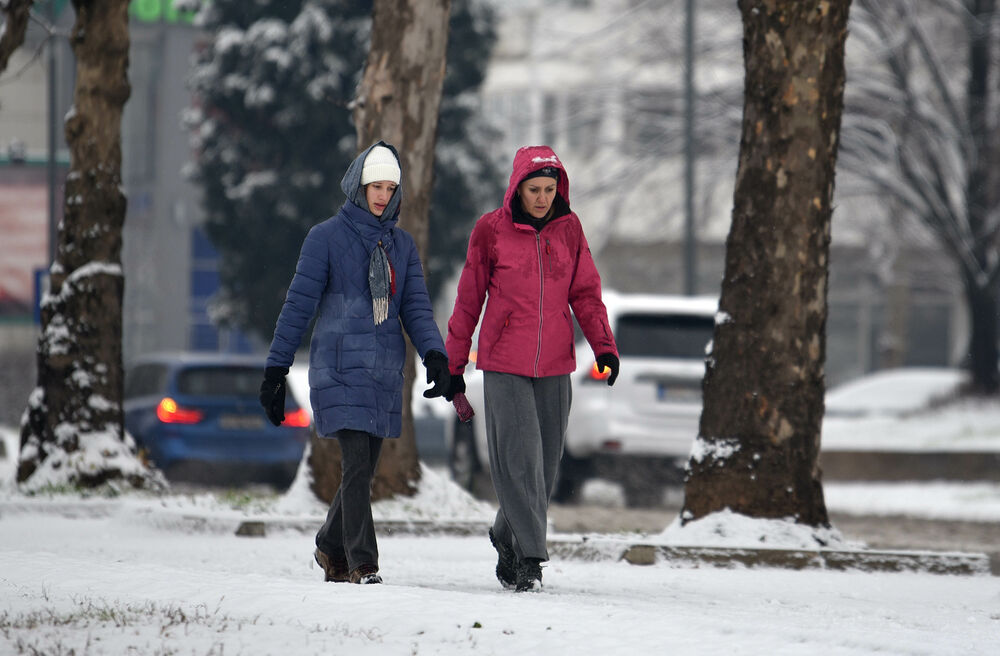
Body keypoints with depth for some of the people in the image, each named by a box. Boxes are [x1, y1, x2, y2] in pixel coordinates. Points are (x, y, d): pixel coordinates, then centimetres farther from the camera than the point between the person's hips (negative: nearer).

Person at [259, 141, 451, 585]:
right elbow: (298, 306, -2)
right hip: (340, 369, -5)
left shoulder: (401, 244, 13)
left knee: (365, 469, 9)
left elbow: (416, 308, 8)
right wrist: (275, 370, -4)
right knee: (357, 467, -14)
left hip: (384, 373, 5)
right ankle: (361, 564, -12)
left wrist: (434, 355, -10)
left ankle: (332, 548, 30)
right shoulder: (327, 237, -2)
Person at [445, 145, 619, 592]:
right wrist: (453, 364, 9)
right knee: (519, 458, -12)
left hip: (554, 367, 3)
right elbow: (469, 300, 6)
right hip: (504, 365, -3)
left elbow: (585, 292, 9)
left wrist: (604, 346, -6)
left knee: (545, 463, 6)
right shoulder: (491, 230, -1)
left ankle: (507, 538, 26)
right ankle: (529, 559, -11)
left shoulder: (568, 229, 7)